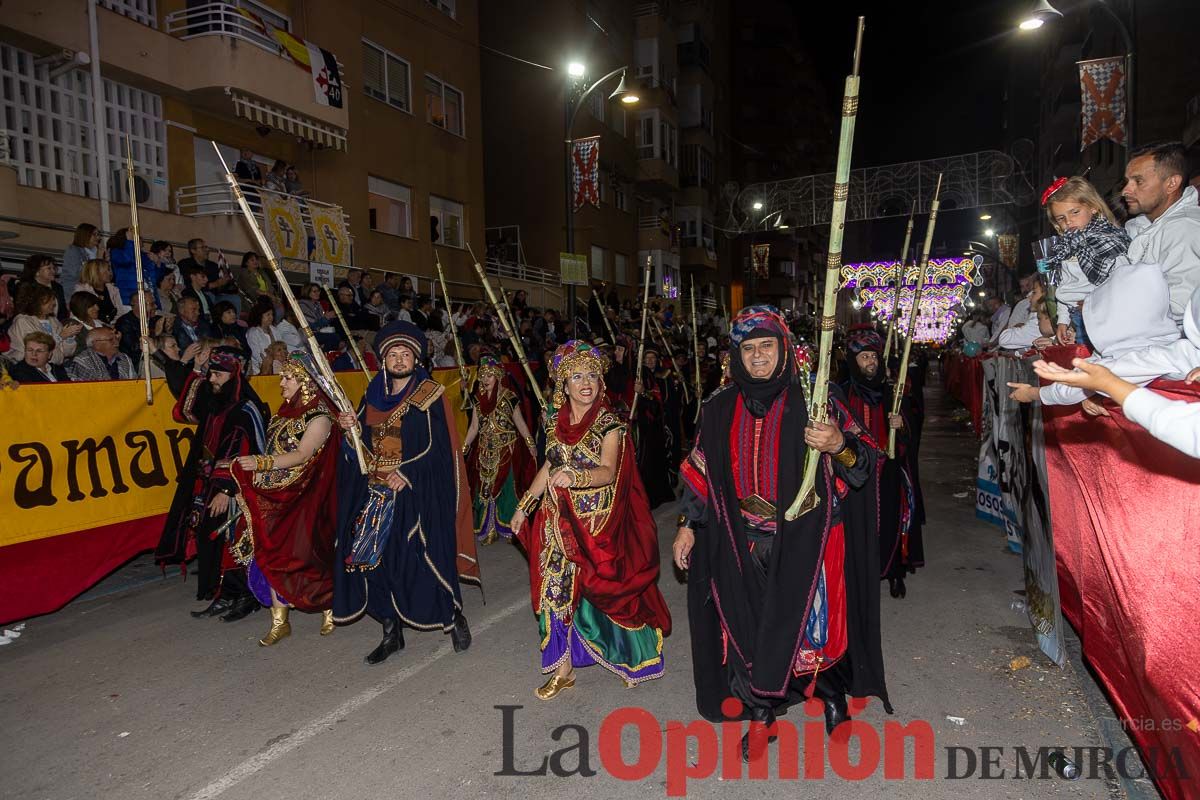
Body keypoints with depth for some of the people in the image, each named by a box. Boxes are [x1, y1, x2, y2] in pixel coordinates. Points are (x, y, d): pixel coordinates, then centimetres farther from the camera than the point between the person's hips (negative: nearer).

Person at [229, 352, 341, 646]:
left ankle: (329, 608, 21)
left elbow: (302, 455, -20)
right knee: (271, 554, 4)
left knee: (304, 554, -2)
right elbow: (277, 450, 15)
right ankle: (279, 622, 14)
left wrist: (262, 462, -30)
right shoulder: (288, 410, 13)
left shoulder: (319, 416, -11)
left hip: (304, 499, -7)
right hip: (275, 495, 7)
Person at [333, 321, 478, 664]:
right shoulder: (374, 395, 11)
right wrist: (351, 427, -7)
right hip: (376, 491, 5)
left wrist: (407, 473, -19)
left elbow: (440, 446, -11)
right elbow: (363, 444, 13)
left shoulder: (430, 394, -5)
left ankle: (454, 616, 20)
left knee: (425, 560, -5)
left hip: (418, 494, -5)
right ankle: (391, 633, 19)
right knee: (375, 558, 4)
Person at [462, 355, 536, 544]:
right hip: (486, 452, 4)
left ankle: (508, 528, 14)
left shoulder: (509, 398, -7)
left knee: (506, 487, 0)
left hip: (507, 449, -4)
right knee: (485, 489, 7)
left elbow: (520, 423, -2)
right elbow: (474, 427, 10)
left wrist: (531, 445, -6)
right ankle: (488, 530, 18)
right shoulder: (478, 399, 5)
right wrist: (463, 448, 6)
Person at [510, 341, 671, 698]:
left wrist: (574, 476, -43)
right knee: (559, 588, 6)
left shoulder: (609, 424, -11)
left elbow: (608, 472, -24)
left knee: (601, 588, 5)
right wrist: (524, 506, 16)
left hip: (597, 522, -4)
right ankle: (563, 668, 21)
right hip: (560, 520, 5)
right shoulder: (555, 421, 5)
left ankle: (633, 655, 30)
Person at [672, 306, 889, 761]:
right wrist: (688, 525, 8)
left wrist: (839, 444, -30)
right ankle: (760, 714, 27)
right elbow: (701, 472, 11)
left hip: (804, 539, -2)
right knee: (748, 629, 7)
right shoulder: (720, 409, 4)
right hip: (743, 544, 3)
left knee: (811, 622, 5)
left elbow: (862, 463, -9)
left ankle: (833, 694, 33)